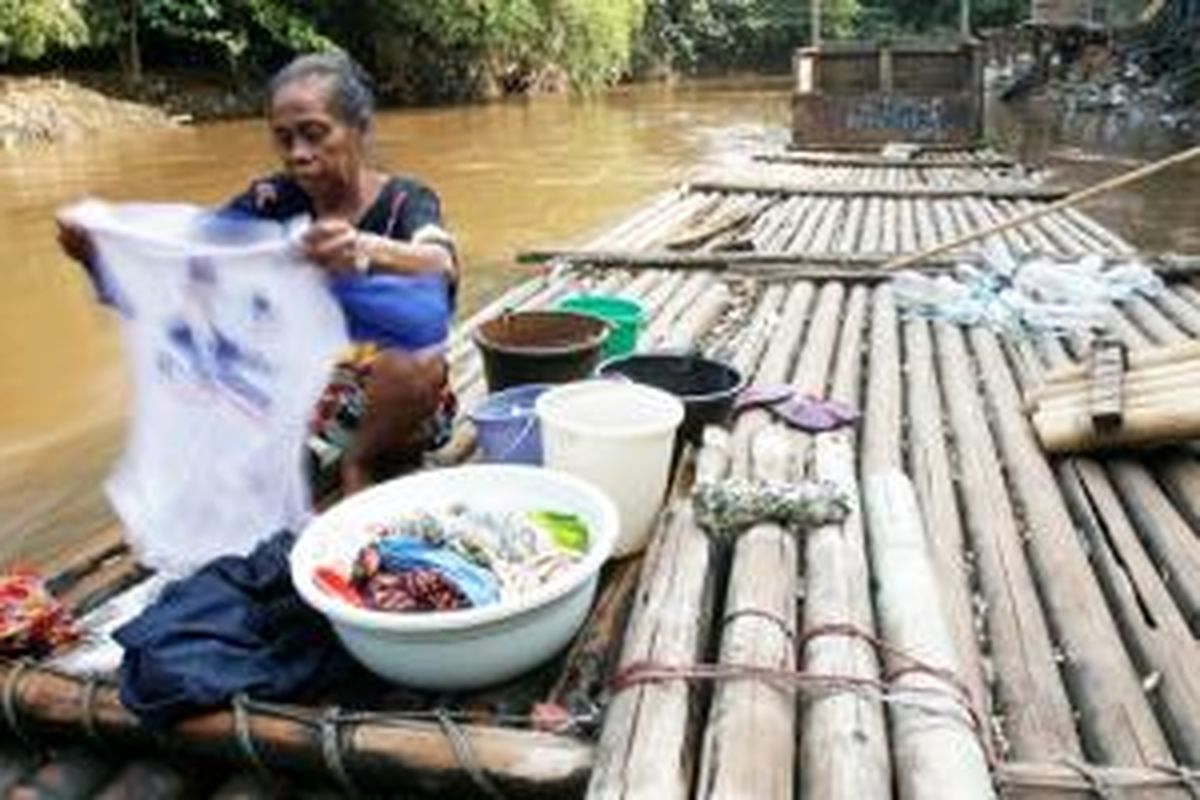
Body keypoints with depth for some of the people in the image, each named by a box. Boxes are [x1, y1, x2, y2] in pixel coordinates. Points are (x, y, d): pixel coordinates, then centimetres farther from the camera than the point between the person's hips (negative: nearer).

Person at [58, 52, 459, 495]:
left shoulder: (405, 201, -12)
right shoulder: (273, 200, -2)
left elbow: (441, 266, -34)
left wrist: (365, 251, -54)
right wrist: (100, 251, -32)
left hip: (388, 404, -3)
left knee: (419, 357, -34)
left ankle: (359, 464, -6)